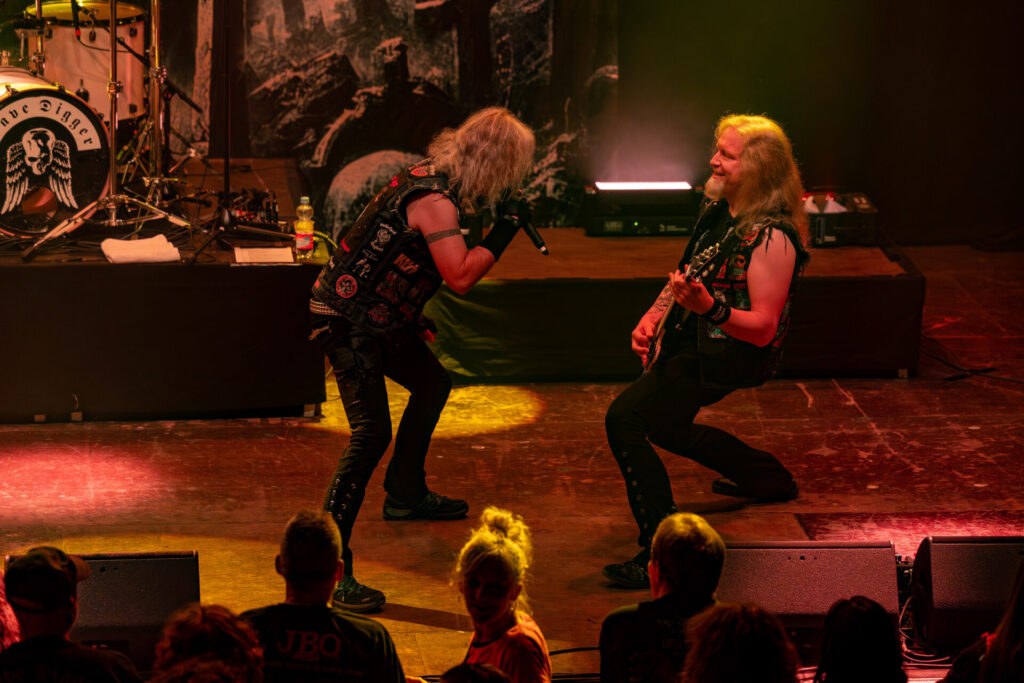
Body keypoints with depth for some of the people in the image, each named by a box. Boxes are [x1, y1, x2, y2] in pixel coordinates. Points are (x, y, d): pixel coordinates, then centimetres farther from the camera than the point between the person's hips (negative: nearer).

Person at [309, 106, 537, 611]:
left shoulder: (434, 176, 7)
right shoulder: (435, 201, -24)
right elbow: (460, 277, -30)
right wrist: (505, 228, -23)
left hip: (377, 314, 11)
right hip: (346, 319, -11)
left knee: (433, 383, 27)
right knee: (372, 432, -21)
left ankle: (405, 493, 45)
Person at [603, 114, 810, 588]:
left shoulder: (771, 237, -25)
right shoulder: (718, 207, 3)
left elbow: (763, 328, -26)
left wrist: (708, 307, -41)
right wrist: (654, 315, 5)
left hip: (728, 355, -10)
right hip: (691, 338, 10)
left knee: (625, 419, -22)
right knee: (663, 425, 29)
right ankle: (770, 480, 46)